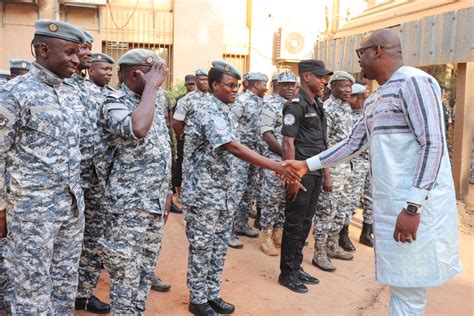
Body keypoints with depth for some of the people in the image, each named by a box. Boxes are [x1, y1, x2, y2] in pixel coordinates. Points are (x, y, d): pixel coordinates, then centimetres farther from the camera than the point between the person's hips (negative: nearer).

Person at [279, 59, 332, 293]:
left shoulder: (317, 105, 14)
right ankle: (287, 273, 13)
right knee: (294, 224, 1)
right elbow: (288, 143, -17)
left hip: (315, 172, 8)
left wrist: (324, 172, 16)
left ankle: (296, 267, 26)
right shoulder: (296, 105, -12)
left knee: (305, 222, 14)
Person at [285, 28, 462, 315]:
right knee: (401, 285, 17)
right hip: (390, 204, 9)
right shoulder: (374, 100, 18)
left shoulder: (414, 81, -11)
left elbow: (433, 144, -19)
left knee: (408, 290, -1)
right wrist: (307, 165, 23)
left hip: (417, 205, -9)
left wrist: (413, 206, -23)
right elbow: (353, 144, 25)